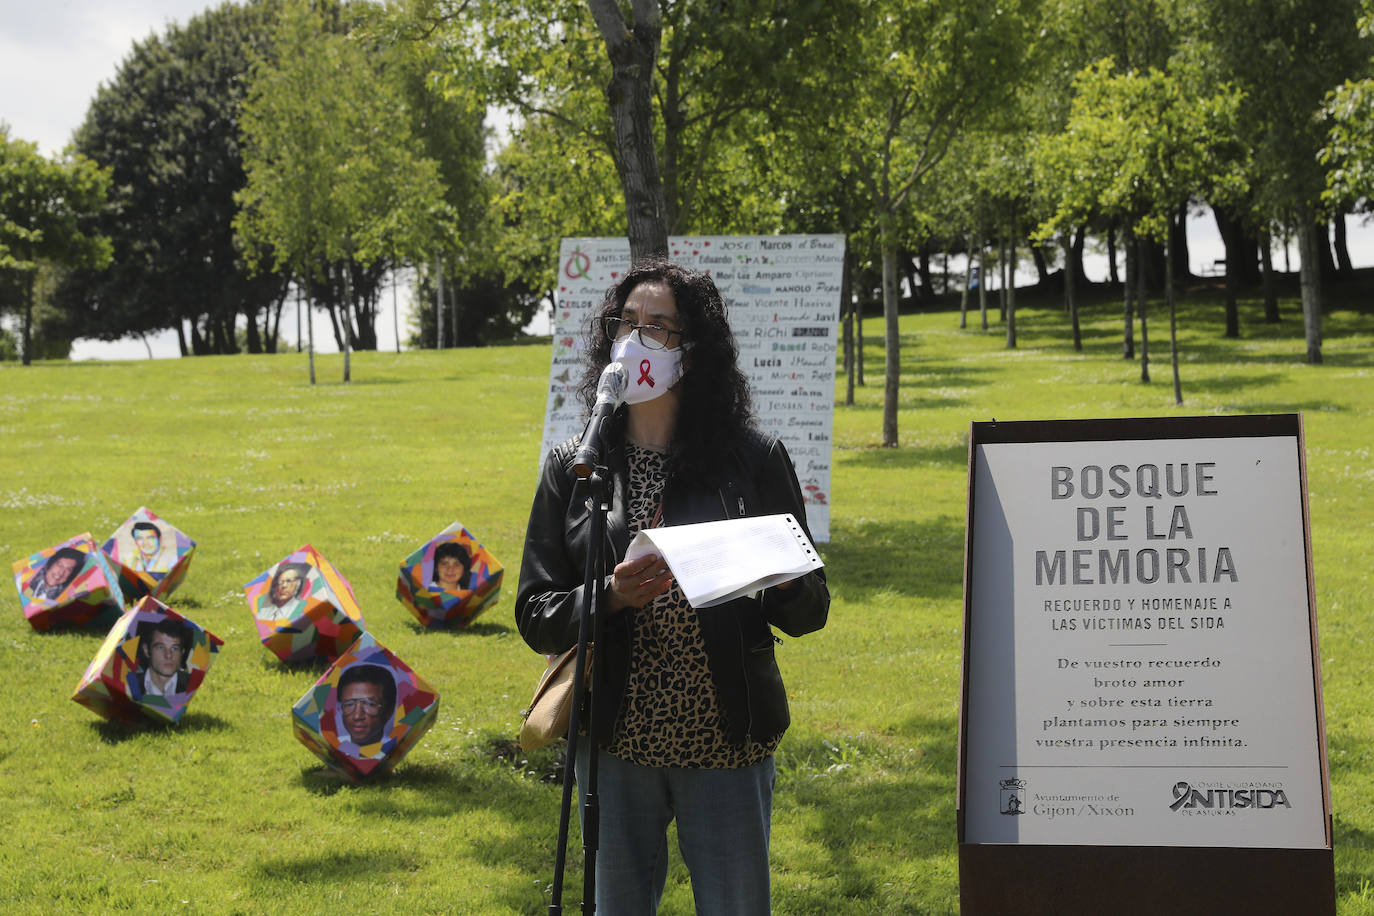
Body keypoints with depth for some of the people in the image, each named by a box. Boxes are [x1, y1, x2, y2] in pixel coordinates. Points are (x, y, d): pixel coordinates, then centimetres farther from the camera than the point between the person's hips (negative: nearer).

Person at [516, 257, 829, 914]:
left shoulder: (753, 459, 0)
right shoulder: (573, 467, 3)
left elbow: (811, 611, 2)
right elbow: (535, 616, 1)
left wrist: (777, 580, -20)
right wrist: (609, 598, -18)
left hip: (727, 747, -1)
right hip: (614, 748, 1)